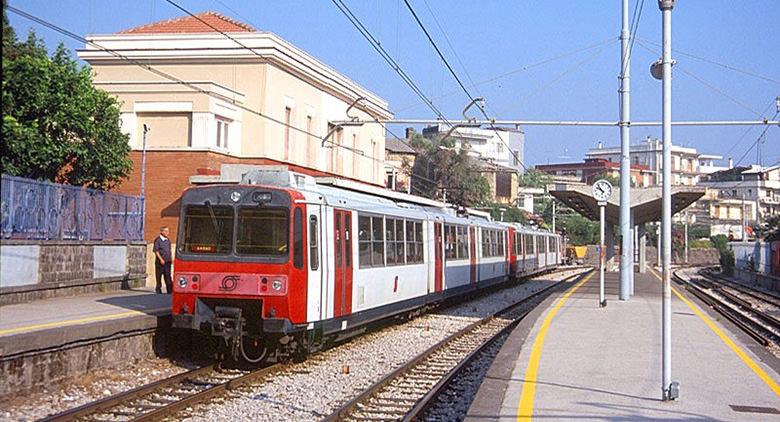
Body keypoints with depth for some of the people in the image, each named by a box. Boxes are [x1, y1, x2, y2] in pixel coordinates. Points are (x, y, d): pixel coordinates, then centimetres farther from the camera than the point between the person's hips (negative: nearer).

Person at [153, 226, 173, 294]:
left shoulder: (168, 240, 15)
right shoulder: (158, 240, -5)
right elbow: (155, 250, -9)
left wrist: (171, 258, 12)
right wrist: (161, 259, -16)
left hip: (167, 262, 5)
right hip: (160, 262, -5)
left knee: (168, 276, 0)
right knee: (159, 276, 2)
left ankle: (170, 290, -3)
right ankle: (158, 290, 10)